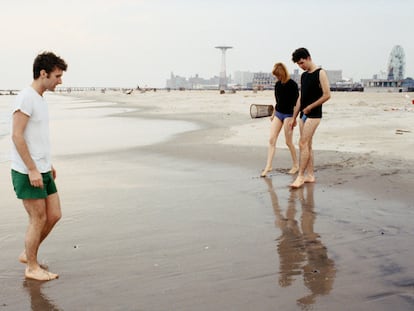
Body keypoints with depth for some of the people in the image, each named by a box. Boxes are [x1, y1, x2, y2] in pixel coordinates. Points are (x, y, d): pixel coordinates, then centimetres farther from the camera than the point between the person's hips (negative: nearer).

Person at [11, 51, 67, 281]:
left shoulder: (40, 99, 14)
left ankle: (27, 254, 26)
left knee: (54, 215, 10)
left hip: (42, 171, 9)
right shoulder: (25, 98, -14)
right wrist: (32, 170, -20)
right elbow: (17, 136, -19)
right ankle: (32, 267, 14)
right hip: (27, 172, -9)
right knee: (38, 219, -1)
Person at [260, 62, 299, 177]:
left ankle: (295, 165, 19)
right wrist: (273, 114, 19)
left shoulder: (292, 85, -12)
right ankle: (268, 166, -2)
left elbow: (296, 103, -13)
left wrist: (293, 119, -17)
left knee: (288, 141, 1)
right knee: (271, 140, -3)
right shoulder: (277, 84, 8)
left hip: (288, 115, -6)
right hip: (278, 113, 6)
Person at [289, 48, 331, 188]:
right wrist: (294, 117, 17)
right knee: (307, 145, 8)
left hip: (314, 114, -8)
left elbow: (327, 95, -13)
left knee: (303, 143, -13)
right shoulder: (303, 76, 16)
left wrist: (309, 107, -11)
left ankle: (300, 176, -11)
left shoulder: (320, 73, -7)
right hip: (304, 114, 8)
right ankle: (310, 175, 14)